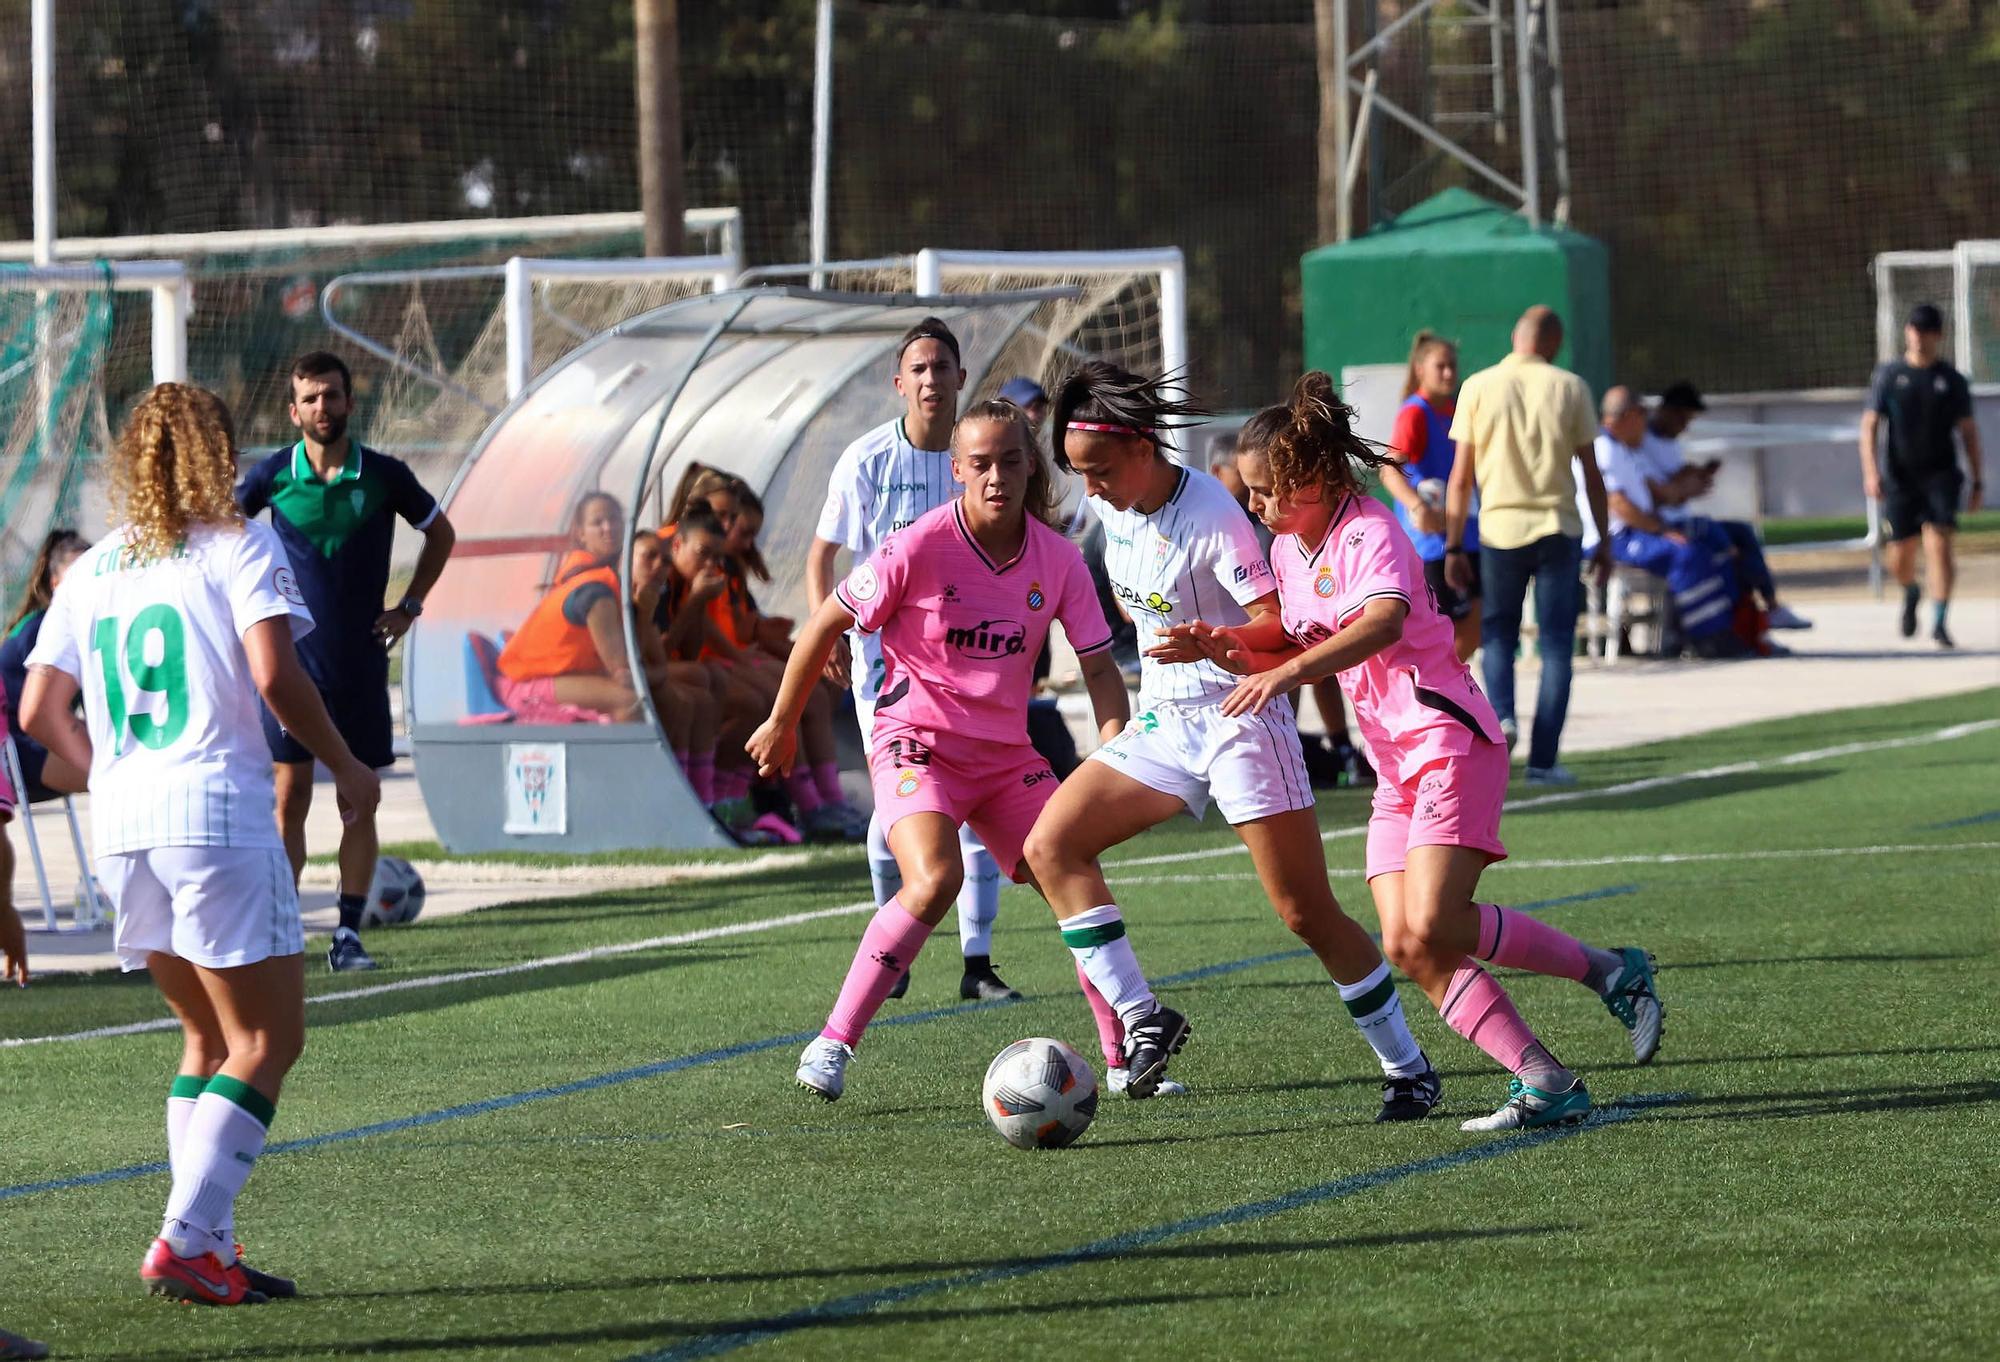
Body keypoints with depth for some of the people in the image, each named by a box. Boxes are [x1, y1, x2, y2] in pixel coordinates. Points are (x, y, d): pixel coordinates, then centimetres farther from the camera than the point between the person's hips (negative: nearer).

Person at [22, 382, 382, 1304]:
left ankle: (209, 1248, 10)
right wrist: (344, 765, -1)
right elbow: (274, 675, -14)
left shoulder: (91, 572, 14)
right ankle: (185, 1240, -11)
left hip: (121, 831, 6)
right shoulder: (239, 548, -2)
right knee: (267, 1042, -1)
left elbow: (40, 711, 11)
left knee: (208, 1038, 17)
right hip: (219, 814, -6)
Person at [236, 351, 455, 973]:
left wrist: (409, 606, 8)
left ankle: (349, 933, 8)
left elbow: (440, 533, 15)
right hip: (293, 659, -1)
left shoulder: (384, 476, -2)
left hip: (361, 662, 1)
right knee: (289, 800, -4)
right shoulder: (273, 476, -4)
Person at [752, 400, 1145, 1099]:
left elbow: (1098, 667, 3)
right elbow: (827, 624, -5)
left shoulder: (1057, 558, -4)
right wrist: (781, 724, 2)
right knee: (935, 880, -27)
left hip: (1006, 753, 5)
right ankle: (832, 1045, -19)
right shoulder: (919, 548, -16)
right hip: (917, 743, -5)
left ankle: (1138, 1037, 3)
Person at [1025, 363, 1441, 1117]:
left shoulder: (1212, 518, -22)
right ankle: (1135, 1021, -7)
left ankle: (1407, 1068, 7)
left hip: (1239, 719, -8)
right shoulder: (1116, 506, 0)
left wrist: (1210, 645, -42)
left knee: (1307, 913, -6)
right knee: (1051, 845, -7)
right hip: (1163, 722, 8)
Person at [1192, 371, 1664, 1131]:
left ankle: (1605, 970, -7)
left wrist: (1286, 670, -45)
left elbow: (1384, 621, -34)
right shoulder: (1289, 551, 13)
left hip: (1449, 741, -9)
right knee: (1409, 949, -8)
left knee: (1431, 929, -22)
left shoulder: (1369, 533, -14)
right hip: (1394, 768, 9)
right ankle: (1545, 1082, -10)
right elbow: (1300, 651, 23)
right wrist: (1236, 652, 3)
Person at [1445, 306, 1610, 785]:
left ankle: (1501, 714, -11)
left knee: (1497, 634, 15)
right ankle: (1543, 759, 1)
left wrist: (1453, 547, 5)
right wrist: (1603, 541, 12)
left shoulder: (1478, 388, 1)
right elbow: (1591, 472, 3)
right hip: (1558, 529, 0)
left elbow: (1461, 477, 0)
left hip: (1500, 528, 0)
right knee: (1556, 644, 5)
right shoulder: (1569, 388, 0)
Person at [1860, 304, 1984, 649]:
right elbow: (1869, 426, 1)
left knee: (1939, 544, -17)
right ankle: (1911, 593, 40)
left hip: (1940, 474, -1)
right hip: (1898, 476, 1)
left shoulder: (1952, 380, 6)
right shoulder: (1888, 375, 4)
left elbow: (1968, 431, 10)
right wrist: (1871, 471, -11)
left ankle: (1939, 623, -16)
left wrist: (1977, 480, 6)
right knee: (1899, 558, 5)